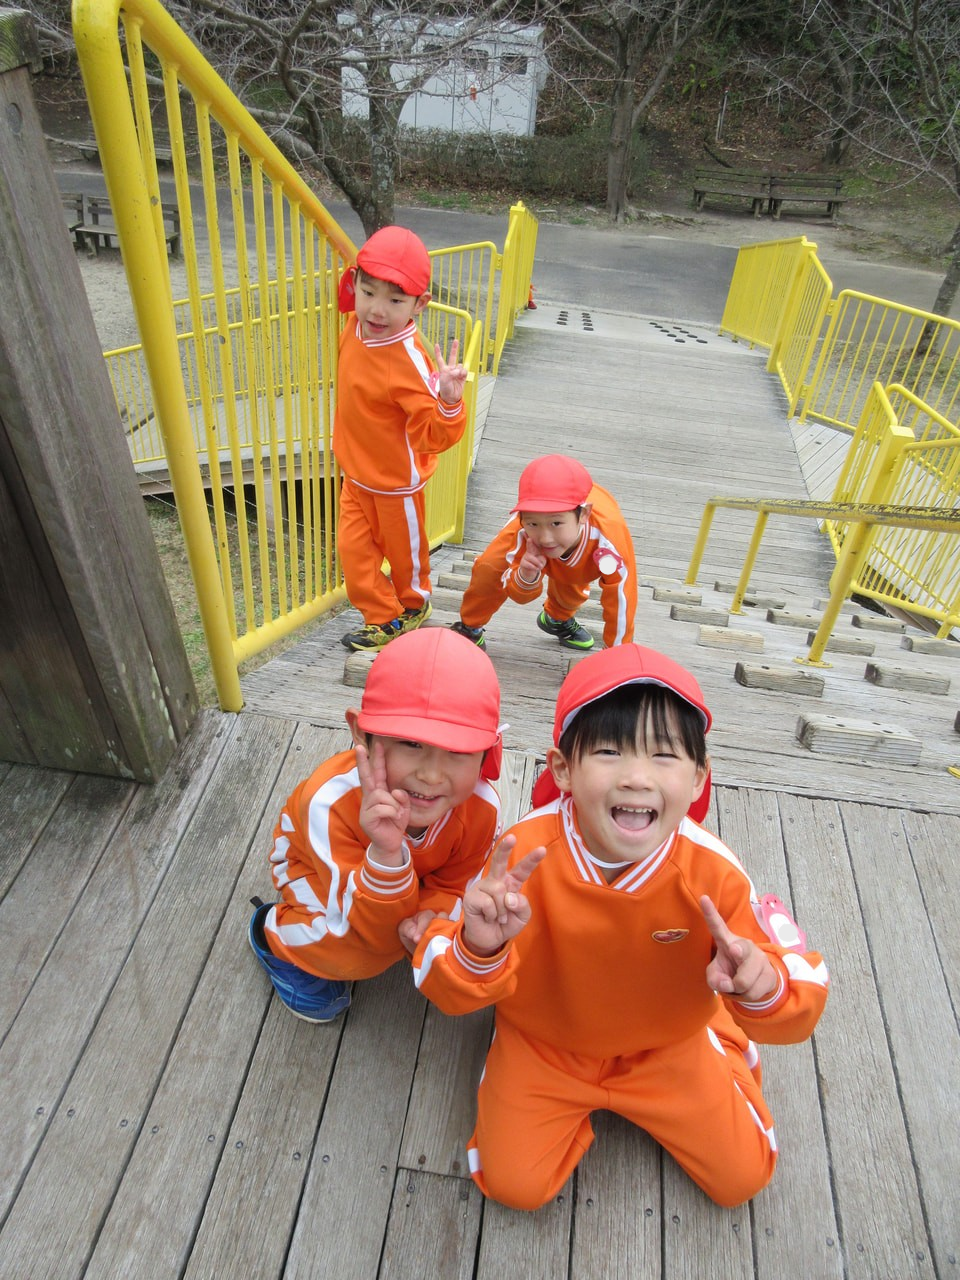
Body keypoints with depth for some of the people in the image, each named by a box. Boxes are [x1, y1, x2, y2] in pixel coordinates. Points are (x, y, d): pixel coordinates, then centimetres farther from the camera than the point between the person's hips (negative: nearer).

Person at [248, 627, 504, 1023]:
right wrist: (387, 856, -59)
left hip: (417, 872, 4)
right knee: (358, 954, -27)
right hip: (314, 867, -3)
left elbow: (455, 888, -14)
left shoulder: (482, 807, -33)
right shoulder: (331, 802, -43)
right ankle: (273, 931, 5)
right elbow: (375, 934, -38)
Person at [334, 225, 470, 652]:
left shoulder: (408, 361, -30)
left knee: (404, 549, 16)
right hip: (355, 473, 7)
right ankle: (383, 617, 28)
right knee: (353, 549, 10)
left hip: (395, 480, -7)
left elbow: (433, 436, -32)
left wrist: (448, 401, -47)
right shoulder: (356, 326, -8)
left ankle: (414, 605, 44)